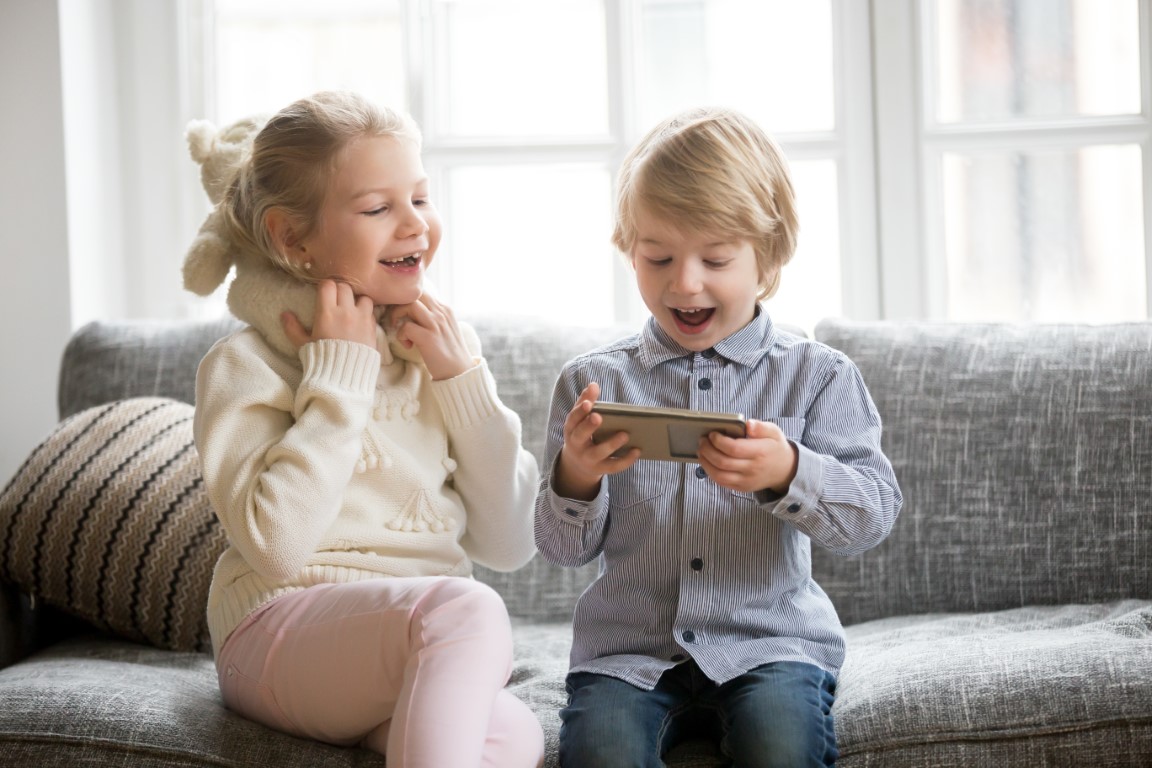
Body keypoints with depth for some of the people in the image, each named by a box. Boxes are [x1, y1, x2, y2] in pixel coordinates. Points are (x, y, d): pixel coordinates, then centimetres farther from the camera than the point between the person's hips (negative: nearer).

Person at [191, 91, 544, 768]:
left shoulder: (438, 353, 13)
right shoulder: (245, 366, -2)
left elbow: (510, 546, 7)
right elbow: (276, 546, -17)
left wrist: (464, 380, -2)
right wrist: (338, 376, -11)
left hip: (428, 647, 5)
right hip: (282, 635, -4)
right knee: (467, 607, -35)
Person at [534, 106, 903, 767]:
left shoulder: (817, 376, 5)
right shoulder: (595, 382, 7)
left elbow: (874, 514, -6)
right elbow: (565, 548, 5)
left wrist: (787, 473, -26)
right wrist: (576, 476, -17)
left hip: (770, 639, -1)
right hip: (631, 645, 1)